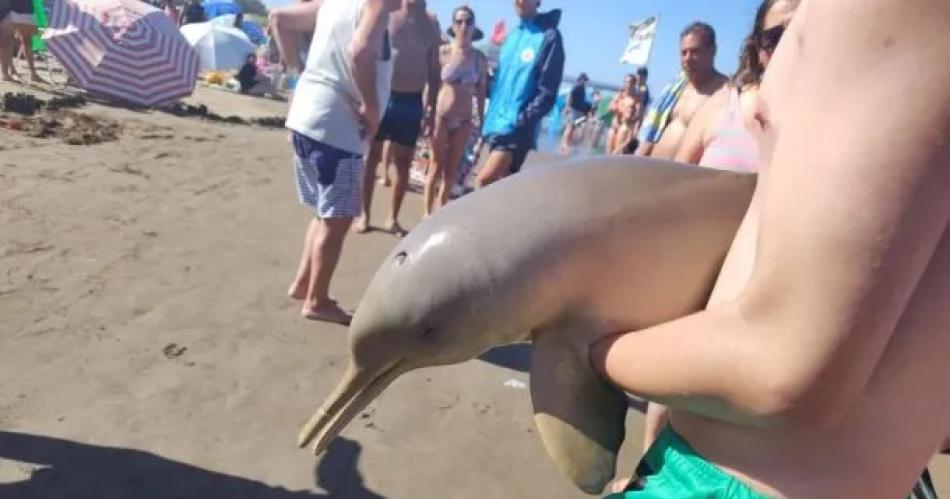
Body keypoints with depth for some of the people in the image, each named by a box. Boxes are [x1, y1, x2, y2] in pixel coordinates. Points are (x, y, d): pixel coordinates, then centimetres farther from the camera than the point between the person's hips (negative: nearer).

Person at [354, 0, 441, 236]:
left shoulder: (431, 24, 6)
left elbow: (434, 72, 9)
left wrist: (431, 110, 4)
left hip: (412, 103, 2)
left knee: (403, 164, 6)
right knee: (371, 158, 4)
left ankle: (393, 219, 18)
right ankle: (364, 215, 16)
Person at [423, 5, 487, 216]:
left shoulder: (480, 58, 0)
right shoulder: (443, 52, -7)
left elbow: (481, 92, 5)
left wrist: (482, 121, 5)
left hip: (464, 121, 2)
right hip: (441, 116, -2)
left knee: (452, 169, 9)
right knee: (436, 166, 2)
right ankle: (427, 213, 12)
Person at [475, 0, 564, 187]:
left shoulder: (549, 36, -7)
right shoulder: (512, 35, 14)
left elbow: (547, 92, -11)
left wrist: (520, 121, -18)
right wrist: (490, 117, 11)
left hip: (516, 128, -7)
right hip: (497, 123, 7)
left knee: (484, 181, -19)